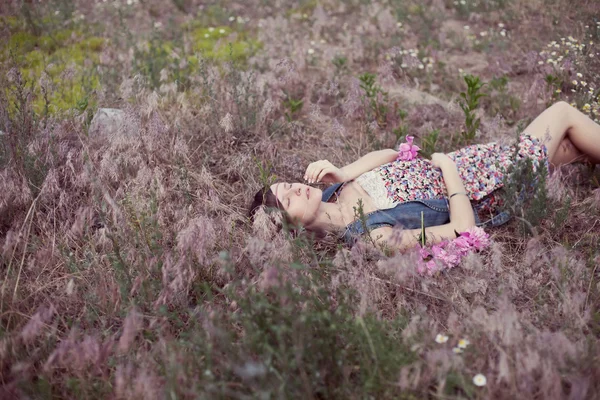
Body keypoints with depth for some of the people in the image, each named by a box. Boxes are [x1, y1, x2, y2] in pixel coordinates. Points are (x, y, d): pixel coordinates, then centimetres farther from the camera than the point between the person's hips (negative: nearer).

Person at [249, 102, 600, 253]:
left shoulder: (336, 194, -11)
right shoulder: (373, 236, -35)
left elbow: (389, 155, 0)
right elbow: (463, 228, -32)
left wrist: (341, 173, -19)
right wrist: (448, 165, -20)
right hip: (489, 192, -7)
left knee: (571, 145, 21)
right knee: (563, 112, 9)